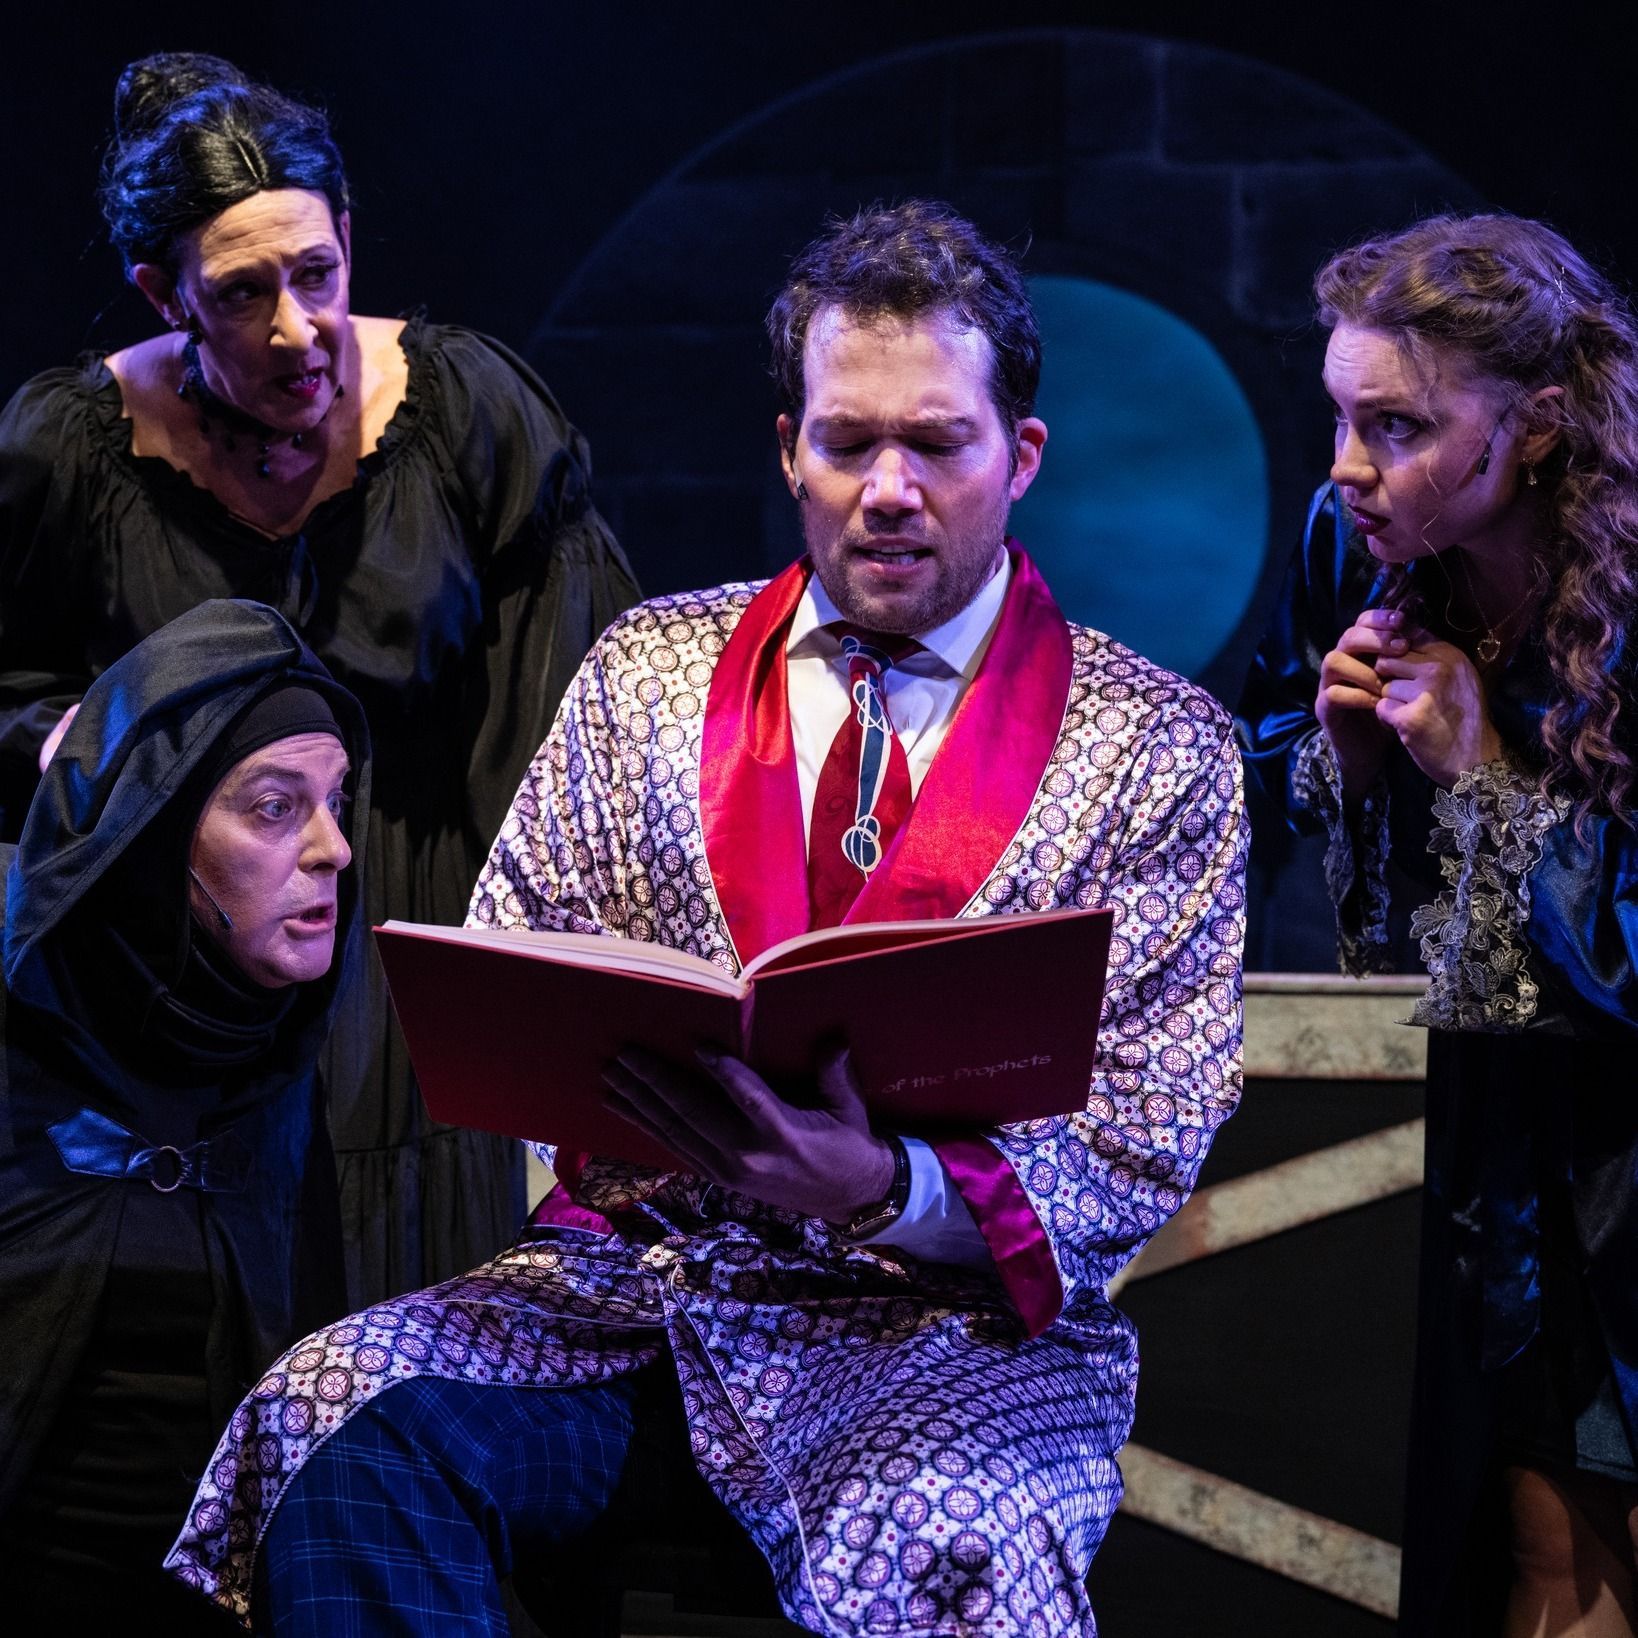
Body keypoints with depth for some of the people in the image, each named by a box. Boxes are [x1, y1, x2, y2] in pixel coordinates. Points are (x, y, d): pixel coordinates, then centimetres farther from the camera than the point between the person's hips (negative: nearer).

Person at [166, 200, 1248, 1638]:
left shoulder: (1159, 746, 4)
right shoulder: (648, 671, 14)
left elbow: (1144, 1150, -1)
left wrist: (887, 1191, -21)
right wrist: (584, 1053, -11)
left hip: (948, 1319, -3)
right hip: (629, 1276, 3)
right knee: (345, 1421, -27)